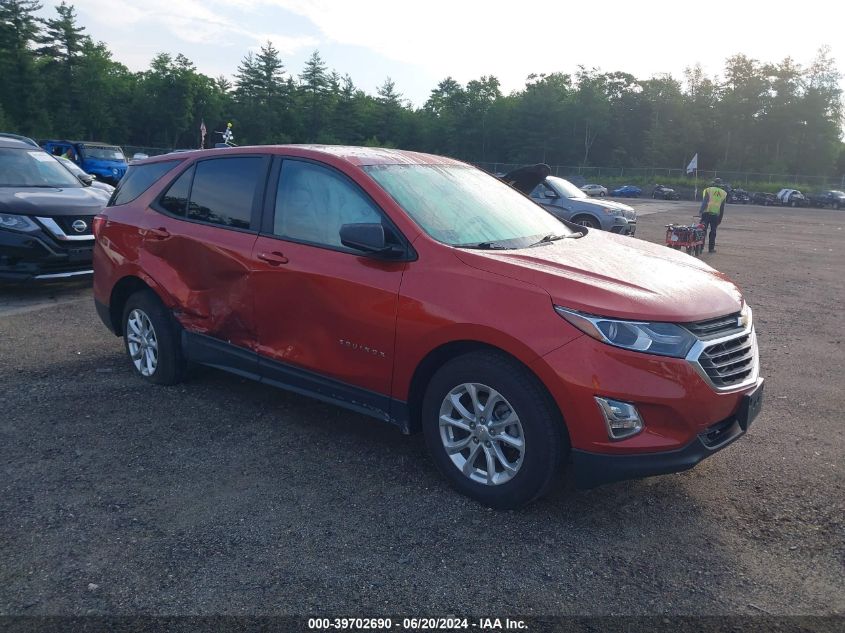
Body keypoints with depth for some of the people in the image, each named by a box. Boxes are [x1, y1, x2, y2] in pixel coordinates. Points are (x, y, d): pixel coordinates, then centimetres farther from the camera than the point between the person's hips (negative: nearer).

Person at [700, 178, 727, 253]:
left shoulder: (708, 190, 3)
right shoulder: (724, 193, 12)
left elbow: (704, 202, -5)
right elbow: (722, 208, 10)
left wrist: (701, 212, -4)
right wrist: (720, 218, 13)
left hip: (706, 213, -2)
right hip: (716, 214, 2)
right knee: (713, 231, 9)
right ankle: (711, 248, 10)